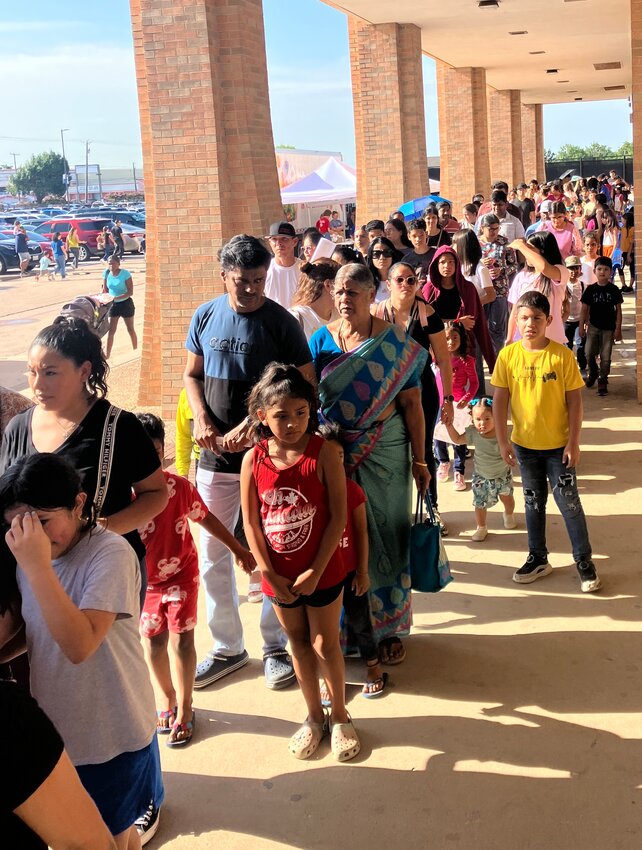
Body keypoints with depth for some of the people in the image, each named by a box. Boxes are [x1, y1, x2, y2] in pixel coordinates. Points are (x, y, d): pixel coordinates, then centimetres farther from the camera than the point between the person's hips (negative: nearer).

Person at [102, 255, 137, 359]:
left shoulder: (125, 273, -18)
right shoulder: (106, 273, -6)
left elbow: (130, 292, -20)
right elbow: (105, 290, 4)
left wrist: (116, 298, -31)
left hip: (126, 303, -3)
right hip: (113, 305, 3)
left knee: (130, 330, 13)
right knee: (110, 331, -2)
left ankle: (135, 351, 30)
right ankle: (106, 355, 0)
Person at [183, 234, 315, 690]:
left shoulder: (281, 322, -7)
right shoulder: (205, 317, 3)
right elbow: (192, 374, 12)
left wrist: (254, 426, -17)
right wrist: (202, 419, -7)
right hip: (216, 455, 4)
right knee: (212, 554, 9)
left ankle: (276, 645, 24)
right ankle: (227, 647, 26)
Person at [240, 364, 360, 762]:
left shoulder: (324, 452, -16)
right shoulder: (254, 459, -8)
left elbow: (338, 516, -15)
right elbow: (251, 522, -5)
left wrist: (316, 571, -16)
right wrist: (269, 574, -9)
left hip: (322, 571, -3)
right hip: (278, 575, 3)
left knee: (325, 645, 10)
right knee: (298, 643, 18)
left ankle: (340, 715, 32)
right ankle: (314, 716, 36)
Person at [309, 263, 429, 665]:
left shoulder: (397, 343, -4)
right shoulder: (321, 341, 0)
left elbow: (412, 403, -3)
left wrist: (419, 460, -4)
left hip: (385, 452, -1)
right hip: (335, 454, 1)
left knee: (385, 538, 6)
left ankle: (389, 625, 21)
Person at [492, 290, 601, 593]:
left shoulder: (562, 355, -12)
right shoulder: (508, 355, -6)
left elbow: (574, 400, -8)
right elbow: (500, 400, -2)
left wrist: (574, 442, -10)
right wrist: (502, 440, -4)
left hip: (558, 445, -3)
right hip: (524, 444, 3)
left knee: (569, 503, 3)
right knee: (534, 502, 16)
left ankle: (584, 560, 18)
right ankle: (538, 558, 30)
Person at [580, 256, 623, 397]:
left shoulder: (614, 290, -4)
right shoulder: (590, 289, -2)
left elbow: (618, 310, -1)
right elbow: (584, 308, 3)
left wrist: (618, 328, -5)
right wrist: (582, 326, 0)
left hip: (609, 328, -1)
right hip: (593, 326, 1)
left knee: (605, 357, 2)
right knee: (589, 354, 0)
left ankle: (602, 382, 15)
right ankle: (593, 373, 28)